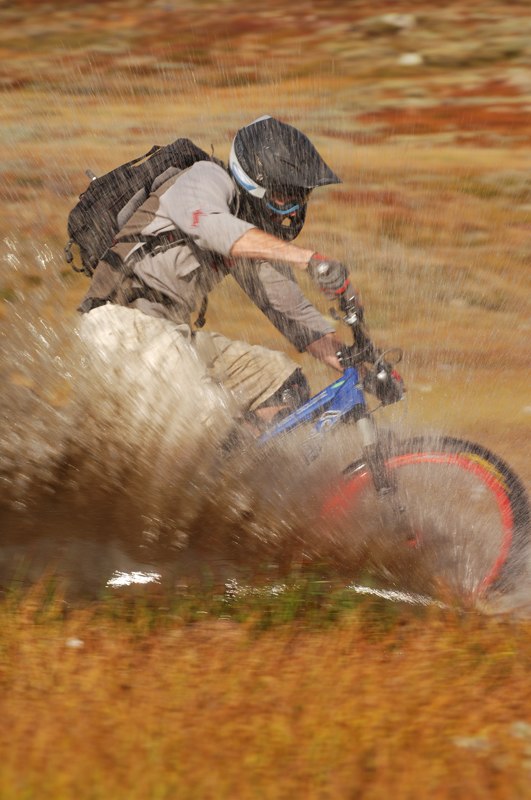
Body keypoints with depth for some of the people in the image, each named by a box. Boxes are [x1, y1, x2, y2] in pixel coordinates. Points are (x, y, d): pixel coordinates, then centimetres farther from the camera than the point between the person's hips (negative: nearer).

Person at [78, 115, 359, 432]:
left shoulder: (262, 237, 12)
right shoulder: (206, 178, -11)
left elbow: (293, 312, 16)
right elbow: (215, 229, -34)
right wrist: (308, 258, -44)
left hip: (176, 333, 9)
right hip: (124, 320, -9)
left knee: (286, 384, 2)